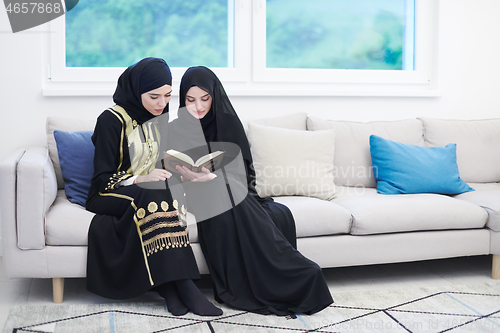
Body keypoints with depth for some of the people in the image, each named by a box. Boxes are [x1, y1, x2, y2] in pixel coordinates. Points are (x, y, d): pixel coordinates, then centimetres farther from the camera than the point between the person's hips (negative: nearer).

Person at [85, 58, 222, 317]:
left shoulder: (163, 119, 9)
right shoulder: (112, 120, -9)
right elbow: (103, 179, -11)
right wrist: (141, 179, -27)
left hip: (153, 194, 5)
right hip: (110, 196, -5)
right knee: (155, 199, -36)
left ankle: (169, 286, -36)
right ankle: (182, 284, -38)